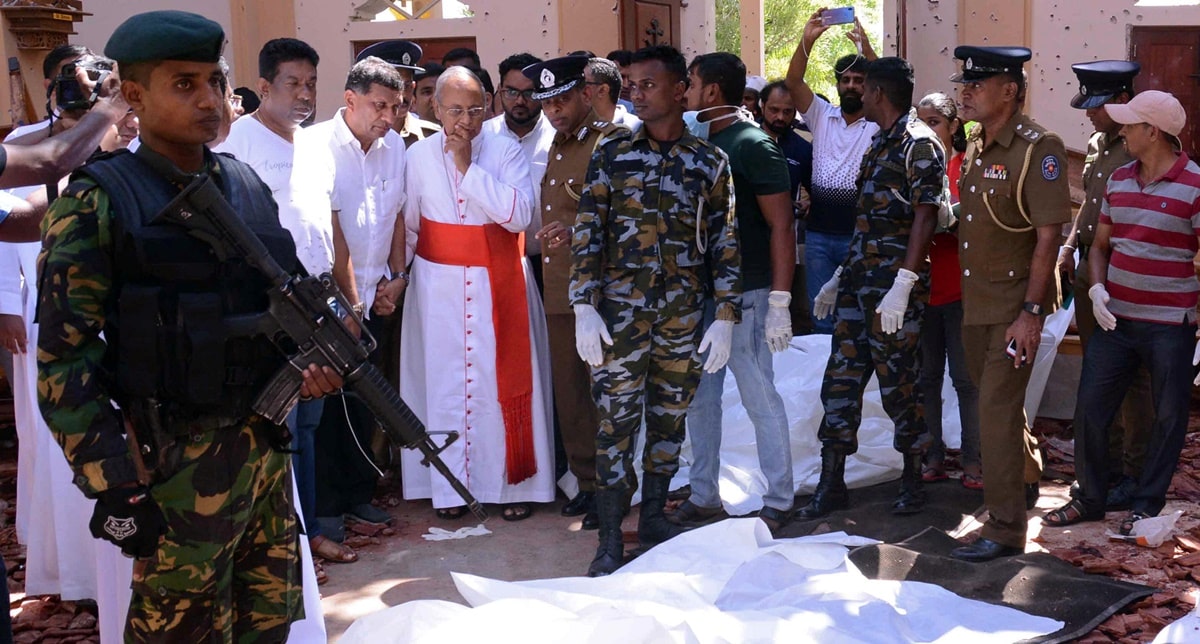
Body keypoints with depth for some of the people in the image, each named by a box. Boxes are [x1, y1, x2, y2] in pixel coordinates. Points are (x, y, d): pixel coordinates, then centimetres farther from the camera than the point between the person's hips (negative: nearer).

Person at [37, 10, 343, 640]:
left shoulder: (246, 185, 7)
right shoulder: (97, 203, -11)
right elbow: (64, 362, -13)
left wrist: (314, 358, -2)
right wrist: (115, 488, -16)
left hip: (266, 445, 6)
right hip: (177, 465, -6)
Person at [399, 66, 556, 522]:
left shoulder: (506, 151, -3)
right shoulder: (419, 156, 1)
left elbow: (519, 215, -16)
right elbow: (407, 226, 8)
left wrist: (469, 166, -16)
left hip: (499, 283, -1)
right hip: (439, 286, 1)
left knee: (505, 378, 2)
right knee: (445, 380, 3)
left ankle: (514, 483, 12)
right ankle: (450, 485, 13)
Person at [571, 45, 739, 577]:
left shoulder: (709, 162, 4)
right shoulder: (611, 156, 2)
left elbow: (724, 243, 4)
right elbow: (587, 234, 0)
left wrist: (725, 317, -1)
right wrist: (584, 308, -8)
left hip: (683, 315, 1)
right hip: (620, 312, -1)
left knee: (669, 420, 11)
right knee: (616, 422, -1)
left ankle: (653, 517, 28)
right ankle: (610, 539, 6)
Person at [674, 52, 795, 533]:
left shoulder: (752, 146, -10)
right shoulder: (696, 144, 10)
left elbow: (781, 227, -12)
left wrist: (780, 303, -16)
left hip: (743, 295, -7)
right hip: (699, 292, 7)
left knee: (760, 398, 0)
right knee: (699, 398, 12)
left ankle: (778, 502, 11)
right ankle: (704, 496, 23)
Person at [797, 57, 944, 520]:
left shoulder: (919, 144, -9)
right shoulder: (880, 143, 18)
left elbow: (925, 218, -16)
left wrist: (902, 285, -23)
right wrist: (841, 276, 21)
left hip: (895, 289, -9)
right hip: (858, 283, 9)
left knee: (899, 386, 0)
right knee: (840, 381, 6)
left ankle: (912, 481, 16)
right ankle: (831, 485, 12)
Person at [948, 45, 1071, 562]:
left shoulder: (1038, 148, -16)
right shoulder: (975, 147, 9)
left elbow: (1048, 236, -18)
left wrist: (1032, 312, -21)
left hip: (1015, 306, -8)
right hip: (974, 302, 8)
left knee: (997, 409, -9)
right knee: (997, 401, 20)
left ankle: (1005, 529, -1)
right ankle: (1026, 480, 42)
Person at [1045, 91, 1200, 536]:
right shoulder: (1119, 180, 8)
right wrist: (1097, 289, -3)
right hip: (1115, 317, 5)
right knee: (1089, 410, 6)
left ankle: (1146, 505, 22)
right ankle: (1090, 498, 21)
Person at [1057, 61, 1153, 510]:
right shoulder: (1096, 145, 13)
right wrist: (1069, 247, 11)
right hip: (1088, 272, 8)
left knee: (1132, 380, 1)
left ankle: (1137, 475, 11)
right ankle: (1107, 466, 26)